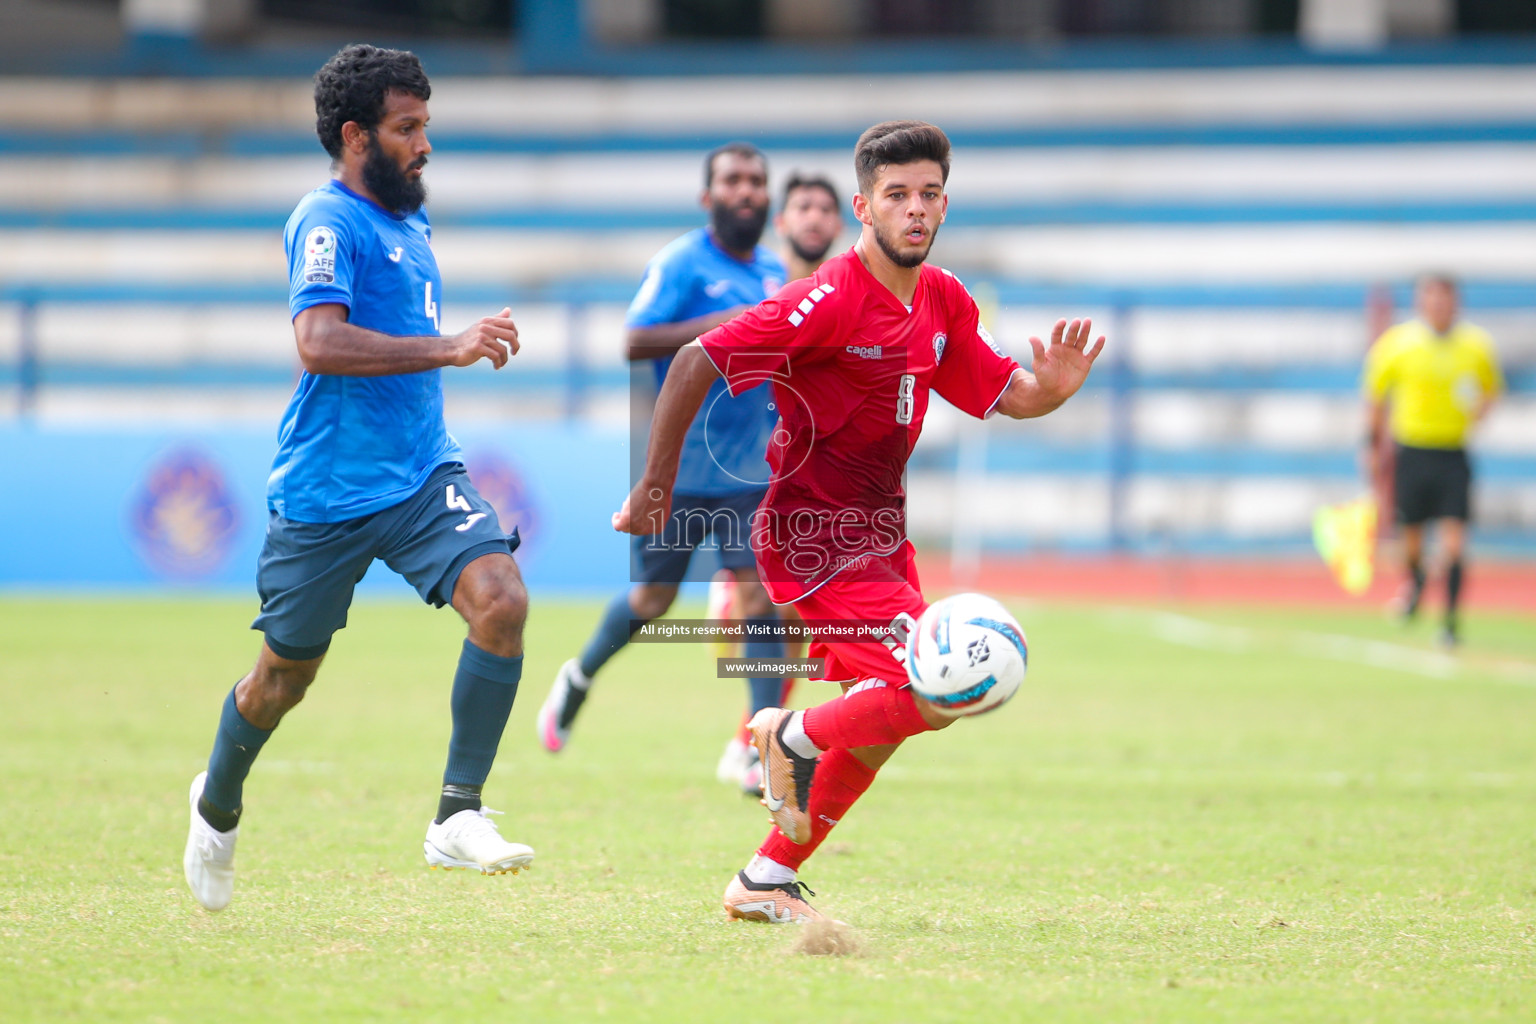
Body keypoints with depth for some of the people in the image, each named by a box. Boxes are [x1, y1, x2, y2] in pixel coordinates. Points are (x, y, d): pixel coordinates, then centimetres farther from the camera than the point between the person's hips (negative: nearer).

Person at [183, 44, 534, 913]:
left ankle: (458, 816, -15)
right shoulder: (330, 221, -14)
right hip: (327, 491, -6)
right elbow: (319, 342, -29)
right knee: (286, 674, 8)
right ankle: (219, 806, 37)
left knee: (502, 600, -19)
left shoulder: (411, 219, 14)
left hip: (423, 474, 6)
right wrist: (450, 349, -32)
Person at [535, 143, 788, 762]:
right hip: (676, 471, -5)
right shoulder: (681, 264, -10)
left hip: (750, 474, 5)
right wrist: (717, 324, -29)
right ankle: (578, 679, 38)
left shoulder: (773, 271, 11)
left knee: (759, 598, -8)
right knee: (651, 600, 9)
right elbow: (632, 341, -21)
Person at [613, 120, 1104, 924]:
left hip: (879, 534, 9)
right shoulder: (831, 300, -20)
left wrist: (1050, 389, -12)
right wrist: (655, 486, -15)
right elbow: (697, 362, -19)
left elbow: (1004, 395, 12)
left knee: (885, 715, 15)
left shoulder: (943, 300, 5)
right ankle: (797, 738, 6)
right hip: (814, 536, -9)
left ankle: (767, 881, 26)